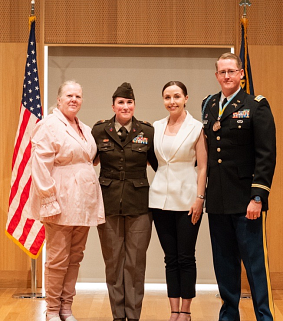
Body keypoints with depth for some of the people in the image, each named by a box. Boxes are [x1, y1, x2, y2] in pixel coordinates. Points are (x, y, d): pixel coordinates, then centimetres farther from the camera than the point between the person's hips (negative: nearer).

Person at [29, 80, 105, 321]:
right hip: (62, 202, -7)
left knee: (75, 257, 10)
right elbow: (41, 166, -13)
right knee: (58, 260, -2)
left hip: (84, 204, 7)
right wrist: (49, 201, -18)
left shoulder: (86, 130, 17)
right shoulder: (49, 126, -6)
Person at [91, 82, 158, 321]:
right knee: (113, 261, 7)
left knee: (135, 262, 2)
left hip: (139, 205, -1)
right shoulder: (99, 131, 3)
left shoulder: (147, 132, 2)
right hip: (109, 203, 1)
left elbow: (158, 164, 8)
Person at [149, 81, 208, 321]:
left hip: (187, 199, -4)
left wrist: (199, 198, -11)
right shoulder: (156, 128, 8)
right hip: (161, 199, 4)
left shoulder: (196, 128, -3)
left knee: (186, 257, 1)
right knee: (170, 258, 7)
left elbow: (203, 166, -5)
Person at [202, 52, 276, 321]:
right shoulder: (208, 105, 11)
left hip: (244, 199, -5)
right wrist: (202, 193, 5)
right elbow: (207, 151, 12)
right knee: (224, 263, 12)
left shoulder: (256, 106, -4)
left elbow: (266, 155, -9)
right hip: (217, 201, 5)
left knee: (254, 261, 0)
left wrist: (258, 197, -15)